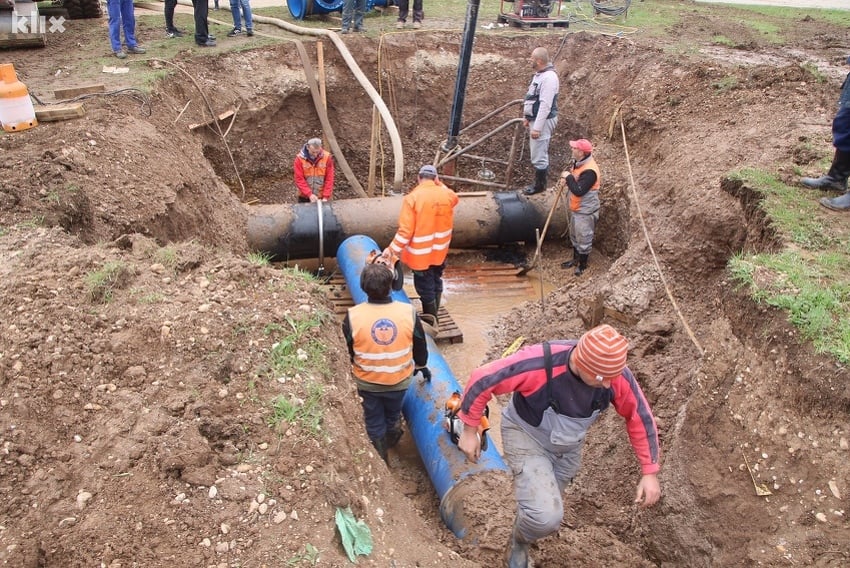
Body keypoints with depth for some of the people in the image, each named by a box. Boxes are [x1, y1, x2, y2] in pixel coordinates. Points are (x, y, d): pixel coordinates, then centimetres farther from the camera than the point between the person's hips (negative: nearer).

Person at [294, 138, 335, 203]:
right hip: (304, 198, 0)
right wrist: (309, 194, -23)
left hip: (321, 198, 1)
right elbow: (299, 179, -13)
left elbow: (329, 179, -8)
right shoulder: (300, 158, -12)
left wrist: (326, 197, -15)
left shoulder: (327, 157, -10)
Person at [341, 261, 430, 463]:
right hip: (399, 380, 1)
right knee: (393, 414, 30)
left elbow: (346, 350, -8)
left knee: (374, 421, 23)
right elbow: (420, 345, -5)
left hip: (367, 382, -1)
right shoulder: (408, 312, -21)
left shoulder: (353, 316, -24)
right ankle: (391, 442, 56)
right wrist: (421, 366, 15)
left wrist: (350, 370, 14)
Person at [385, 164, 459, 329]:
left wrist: (392, 249, -12)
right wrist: (439, 184, 15)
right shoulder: (447, 195, -4)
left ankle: (430, 322, 19)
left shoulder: (412, 198, -19)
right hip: (440, 251, 5)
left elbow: (405, 231, -21)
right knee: (436, 282, 22)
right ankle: (433, 317, 36)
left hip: (421, 253, -5)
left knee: (425, 287, 8)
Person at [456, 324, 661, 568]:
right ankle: (518, 543, 15)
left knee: (548, 505, 24)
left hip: (568, 447, 5)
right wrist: (470, 431, -17)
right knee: (546, 516, -21)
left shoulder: (618, 376, -27)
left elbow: (640, 418, -9)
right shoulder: (538, 364, -41)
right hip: (527, 437, -5)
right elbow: (482, 381, -28)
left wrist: (649, 473, -8)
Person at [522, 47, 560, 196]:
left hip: (543, 121, -10)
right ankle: (544, 171, 38)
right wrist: (527, 117, 21)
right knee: (540, 150, 22)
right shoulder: (539, 74, 9)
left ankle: (539, 185, 10)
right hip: (535, 119, 10)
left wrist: (537, 127, -26)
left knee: (538, 155, -3)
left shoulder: (549, 77, -23)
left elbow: (545, 105, -26)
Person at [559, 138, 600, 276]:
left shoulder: (589, 171, -29)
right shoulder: (579, 162, 1)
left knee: (583, 239, 6)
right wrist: (565, 175, -3)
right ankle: (575, 259, 42)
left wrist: (568, 177, -23)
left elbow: (578, 191, -34)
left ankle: (583, 265, 23)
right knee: (574, 236, 24)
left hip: (585, 211, -10)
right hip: (575, 208, 10)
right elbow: (572, 172, 20)